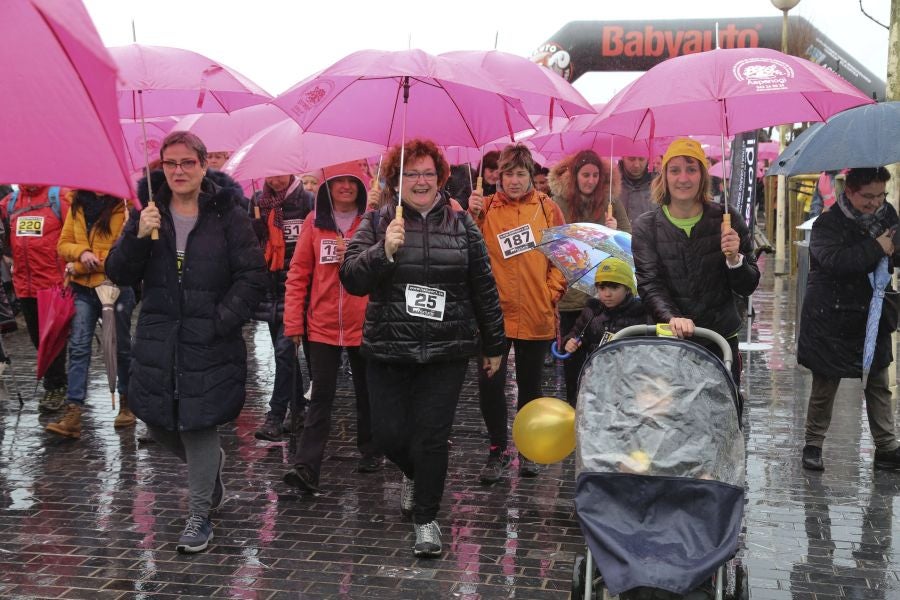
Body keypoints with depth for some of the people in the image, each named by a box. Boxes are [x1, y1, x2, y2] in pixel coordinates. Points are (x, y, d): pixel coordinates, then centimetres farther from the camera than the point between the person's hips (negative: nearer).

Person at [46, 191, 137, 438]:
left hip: (115, 285, -4)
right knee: (78, 347, -5)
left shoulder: (123, 207, -8)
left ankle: (126, 403, 27)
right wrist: (82, 252, -13)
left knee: (122, 347, 10)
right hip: (83, 288, 4)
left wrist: (79, 266, -10)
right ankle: (73, 412, -8)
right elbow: (63, 244, 11)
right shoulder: (77, 206, 8)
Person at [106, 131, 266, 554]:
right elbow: (119, 275, 2)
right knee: (158, 424, 12)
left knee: (199, 427, -2)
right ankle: (212, 464, 42)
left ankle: (199, 518, 14)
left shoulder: (227, 216, -3)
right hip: (157, 341, 4)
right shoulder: (150, 214, 7)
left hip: (210, 344, -4)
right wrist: (138, 237, -15)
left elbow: (253, 276, -5)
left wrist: (221, 321, -14)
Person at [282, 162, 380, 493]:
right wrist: (293, 322, -3)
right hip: (322, 325, 0)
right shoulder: (315, 222, 3)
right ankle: (306, 466, -4)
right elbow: (299, 273, 2)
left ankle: (370, 452, 32)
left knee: (366, 391, 15)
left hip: (364, 324, 0)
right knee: (321, 395, -2)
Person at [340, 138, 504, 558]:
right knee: (388, 434, 3)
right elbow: (352, 280, -7)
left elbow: (483, 288, 10)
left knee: (431, 436, -2)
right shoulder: (377, 223, 3)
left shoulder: (462, 224, 6)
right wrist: (384, 250, -23)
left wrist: (493, 346, 12)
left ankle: (426, 518, 18)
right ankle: (414, 473, 39)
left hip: (447, 350, 0)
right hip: (388, 350, 1)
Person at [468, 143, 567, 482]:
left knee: (530, 385, 13)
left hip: (538, 315, 1)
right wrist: (472, 216, -20)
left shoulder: (547, 208, 4)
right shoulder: (486, 208, 3)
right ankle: (498, 449, 11)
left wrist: (552, 292, -3)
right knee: (490, 382, -8)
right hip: (496, 314, -1)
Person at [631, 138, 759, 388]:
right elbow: (649, 285, -8)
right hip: (668, 342, -1)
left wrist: (734, 259, -18)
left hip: (721, 340, 1)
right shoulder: (646, 226, 1)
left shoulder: (725, 219, 1)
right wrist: (672, 317, -27)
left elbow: (748, 287, 2)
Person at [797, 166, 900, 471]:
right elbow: (834, 260, -32)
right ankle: (813, 445, 20)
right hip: (832, 319, -5)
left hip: (873, 316, 5)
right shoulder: (828, 223, -14)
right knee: (824, 387, 6)